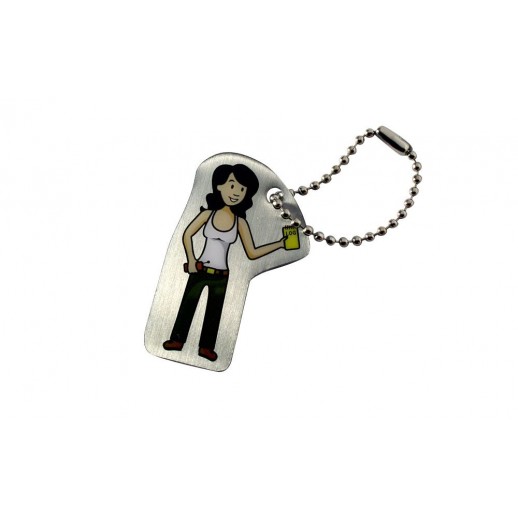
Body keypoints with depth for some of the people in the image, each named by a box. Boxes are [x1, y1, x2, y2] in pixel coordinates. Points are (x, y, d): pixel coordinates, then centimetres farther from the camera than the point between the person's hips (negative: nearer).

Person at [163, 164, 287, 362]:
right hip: (200, 271, -1)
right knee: (188, 304, 9)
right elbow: (187, 234, 2)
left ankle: (206, 346, 25)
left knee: (214, 311, 11)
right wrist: (191, 260, -6)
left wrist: (279, 244, -10)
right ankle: (177, 340, 25)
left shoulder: (240, 222, -5)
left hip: (221, 276, 1)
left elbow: (252, 253, -3)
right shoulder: (209, 213, -7)